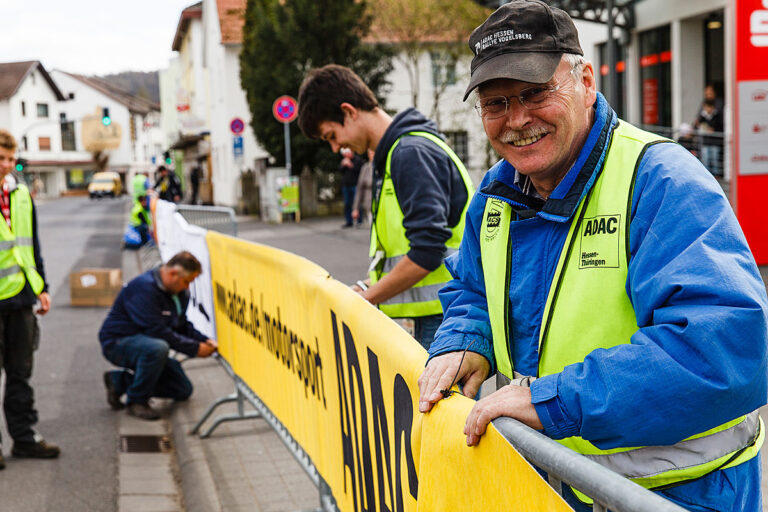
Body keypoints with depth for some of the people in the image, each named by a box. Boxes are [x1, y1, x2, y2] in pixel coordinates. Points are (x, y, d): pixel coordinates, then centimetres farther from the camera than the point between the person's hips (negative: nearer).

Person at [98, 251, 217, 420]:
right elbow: (157, 331, -29)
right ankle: (137, 401, -18)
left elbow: (182, 326, 13)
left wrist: (205, 341, -6)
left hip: (145, 341, 9)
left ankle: (119, 381, 12)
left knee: (183, 390, 3)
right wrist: (195, 348, -27)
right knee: (157, 348, -40)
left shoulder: (180, 292, 4)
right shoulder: (144, 287, -25)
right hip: (117, 343, -9)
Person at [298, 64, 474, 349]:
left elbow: (427, 252, -22)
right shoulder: (392, 154, 17)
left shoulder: (412, 152, -15)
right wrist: (369, 287, 12)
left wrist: (365, 298, -14)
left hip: (444, 318, -10)